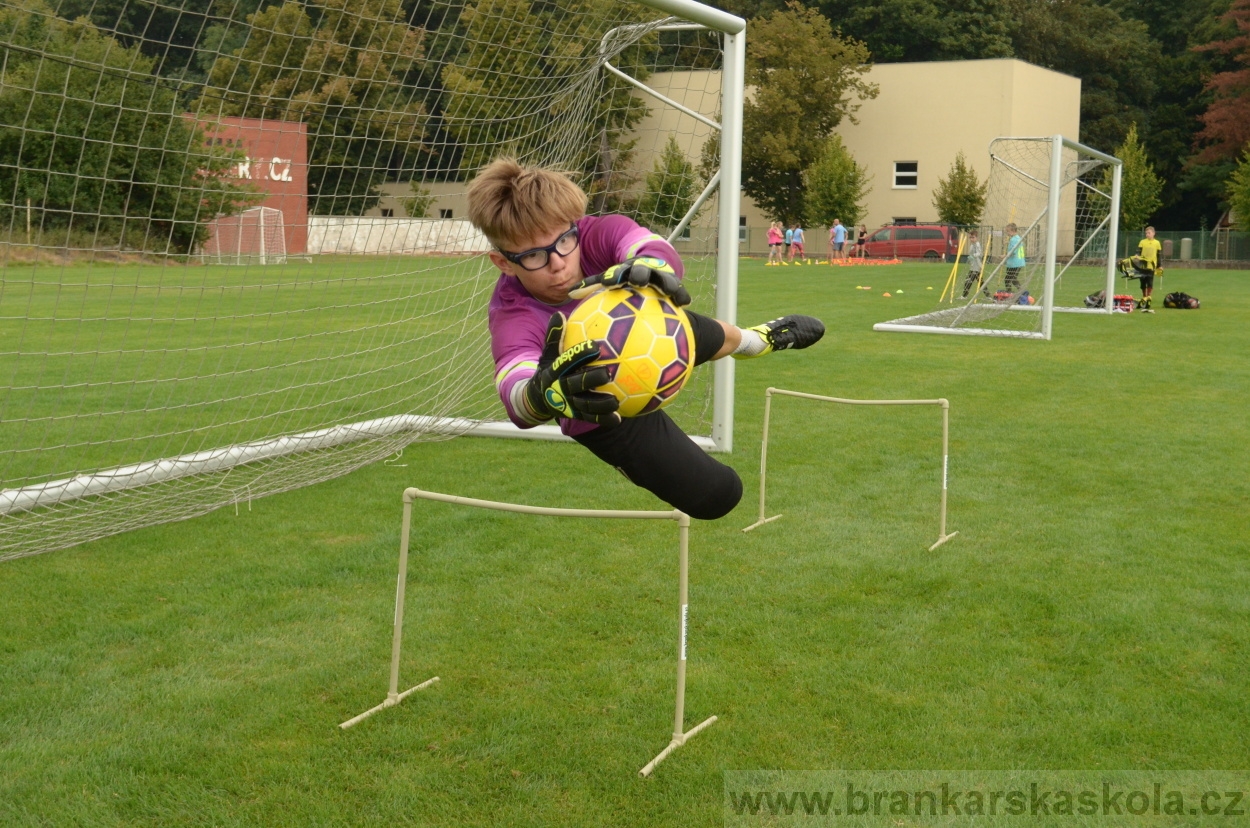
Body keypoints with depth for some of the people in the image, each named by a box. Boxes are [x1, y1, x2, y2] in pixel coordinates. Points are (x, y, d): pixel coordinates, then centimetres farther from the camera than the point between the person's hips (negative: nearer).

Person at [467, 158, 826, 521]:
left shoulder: (597, 233, -34)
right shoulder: (513, 315, -41)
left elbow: (651, 246, -54)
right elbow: (515, 388, -59)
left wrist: (651, 265, -80)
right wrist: (546, 392, -84)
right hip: (609, 414, -3)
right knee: (716, 495, 2)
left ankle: (761, 339, 73)